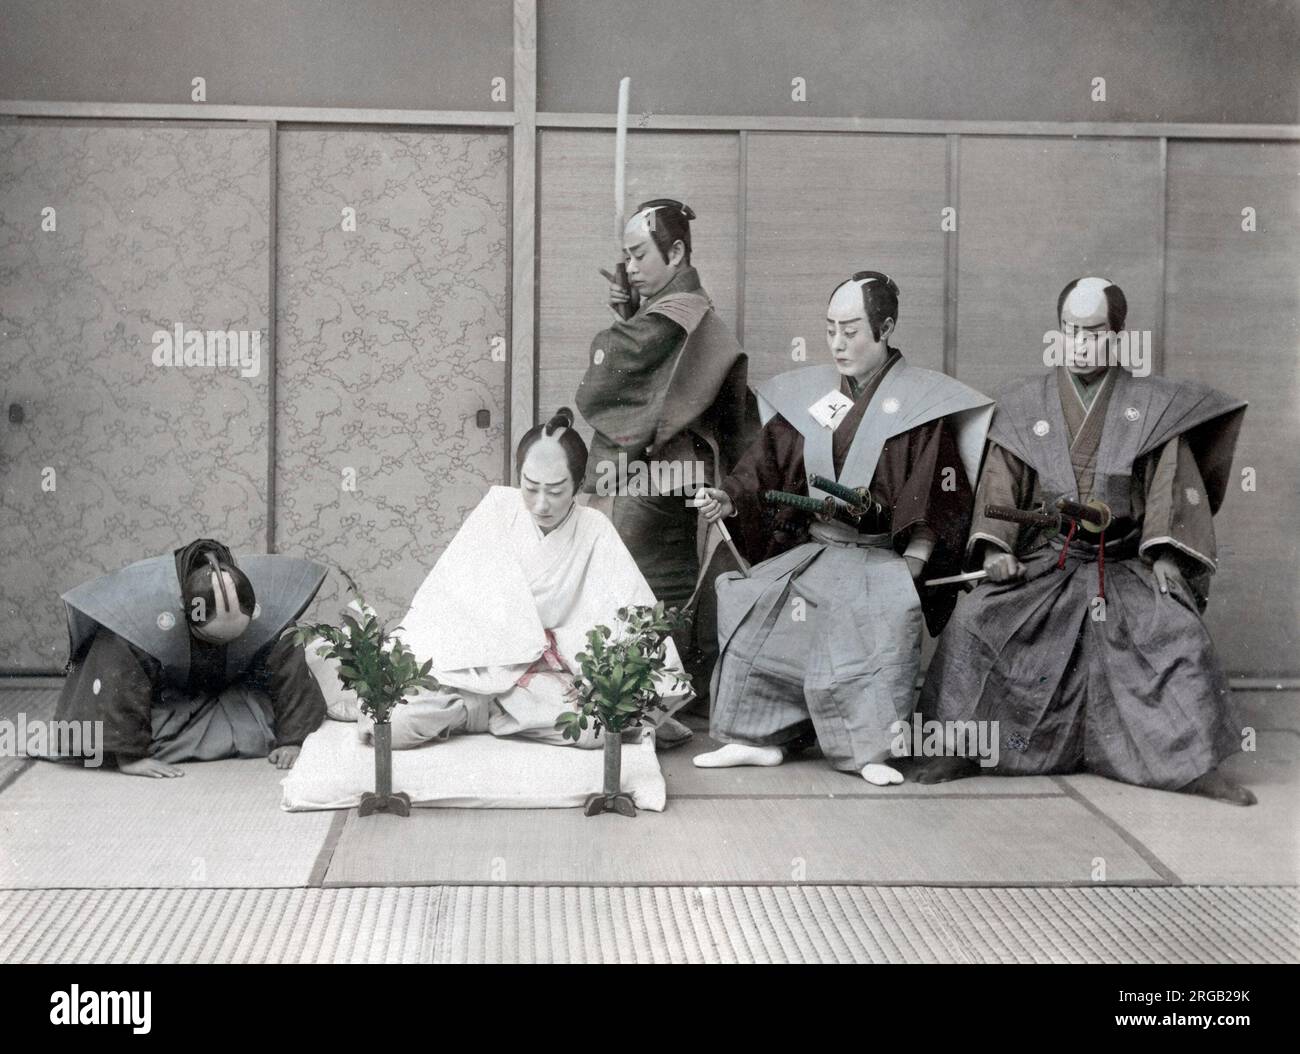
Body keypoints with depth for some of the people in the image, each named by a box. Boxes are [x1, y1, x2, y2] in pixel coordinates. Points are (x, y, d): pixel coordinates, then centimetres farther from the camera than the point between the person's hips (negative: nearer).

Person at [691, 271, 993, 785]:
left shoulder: (921, 405, 0)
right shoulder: (806, 396, 13)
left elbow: (937, 502, -6)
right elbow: (765, 466, 9)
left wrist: (913, 560, -18)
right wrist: (728, 498, -10)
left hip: (883, 555, -5)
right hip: (811, 549, 5)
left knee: (880, 611, -34)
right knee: (748, 604, -17)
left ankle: (876, 747, -21)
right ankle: (758, 736, -8)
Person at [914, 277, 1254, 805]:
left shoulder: (1151, 405, 5)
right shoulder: (1025, 403, 8)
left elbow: (1171, 481, 0)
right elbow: (1001, 481, 4)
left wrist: (1164, 554, -12)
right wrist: (996, 545, -10)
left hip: (1126, 562, -1)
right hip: (1045, 559, 1)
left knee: (1179, 630, -23)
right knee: (974, 619, -19)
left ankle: (1196, 764, -10)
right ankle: (959, 747, -7)